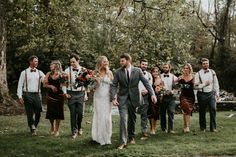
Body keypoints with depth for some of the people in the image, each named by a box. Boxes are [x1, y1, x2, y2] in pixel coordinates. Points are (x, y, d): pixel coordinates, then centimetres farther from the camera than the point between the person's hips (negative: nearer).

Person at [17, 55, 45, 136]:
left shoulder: (40, 73, 9)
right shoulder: (24, 72, 3)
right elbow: (20, 85, 2)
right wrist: (20, 97, -5)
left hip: (37, 94, 2)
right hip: (27, 95, -2)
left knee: (38, 113, 3)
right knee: (30, 114, 0)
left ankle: (34, 127, 29)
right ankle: (32, 130, 14)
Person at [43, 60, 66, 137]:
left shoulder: (61, 75, -3)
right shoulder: (49, 74, 5)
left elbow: (64, 85, -2)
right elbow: (44, 84, 6)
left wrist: (63, 79, -18)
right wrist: (51, 86, -10)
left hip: (59, 95, -2)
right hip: (50, 95, 2)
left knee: (58, 113, 1)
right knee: (50, 113, 6)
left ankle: (57, 130, 14)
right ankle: (52, 127, 32)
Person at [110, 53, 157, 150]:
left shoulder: (137, 71, -1)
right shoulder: (118, 72, 0)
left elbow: (146, 83, -4)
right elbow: (114, 86, -1)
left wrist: (152, 94, -14)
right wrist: (113, 98, -13)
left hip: (133, 98, 1)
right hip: (122, 98, -1)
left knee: (132, 118, 12)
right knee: (123, 118, -12)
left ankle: (131, 137, 32)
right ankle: (123, 142, -9)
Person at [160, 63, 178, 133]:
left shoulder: (173, 77, 9)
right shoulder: (160, 76, 6)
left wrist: (172, 91, -8)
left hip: (171, 97, 0)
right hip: (162, 96, 0)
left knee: (171, 112, -9)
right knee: (162, 113, 4)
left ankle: (171, 129, -3)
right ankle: (163, 128, 16)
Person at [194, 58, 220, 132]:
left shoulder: (212, 72, 8)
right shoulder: (198, 74, -1)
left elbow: (216, 83, 12)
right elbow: (196, 85, -4)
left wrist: (217, 93, 8)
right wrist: (204, 84, -15)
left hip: (211, 93, 2)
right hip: (202, 94, -2)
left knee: (213, 109, -9)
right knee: (202, 112, 5)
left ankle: (213, 127, 0)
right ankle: (203, 128, 17)